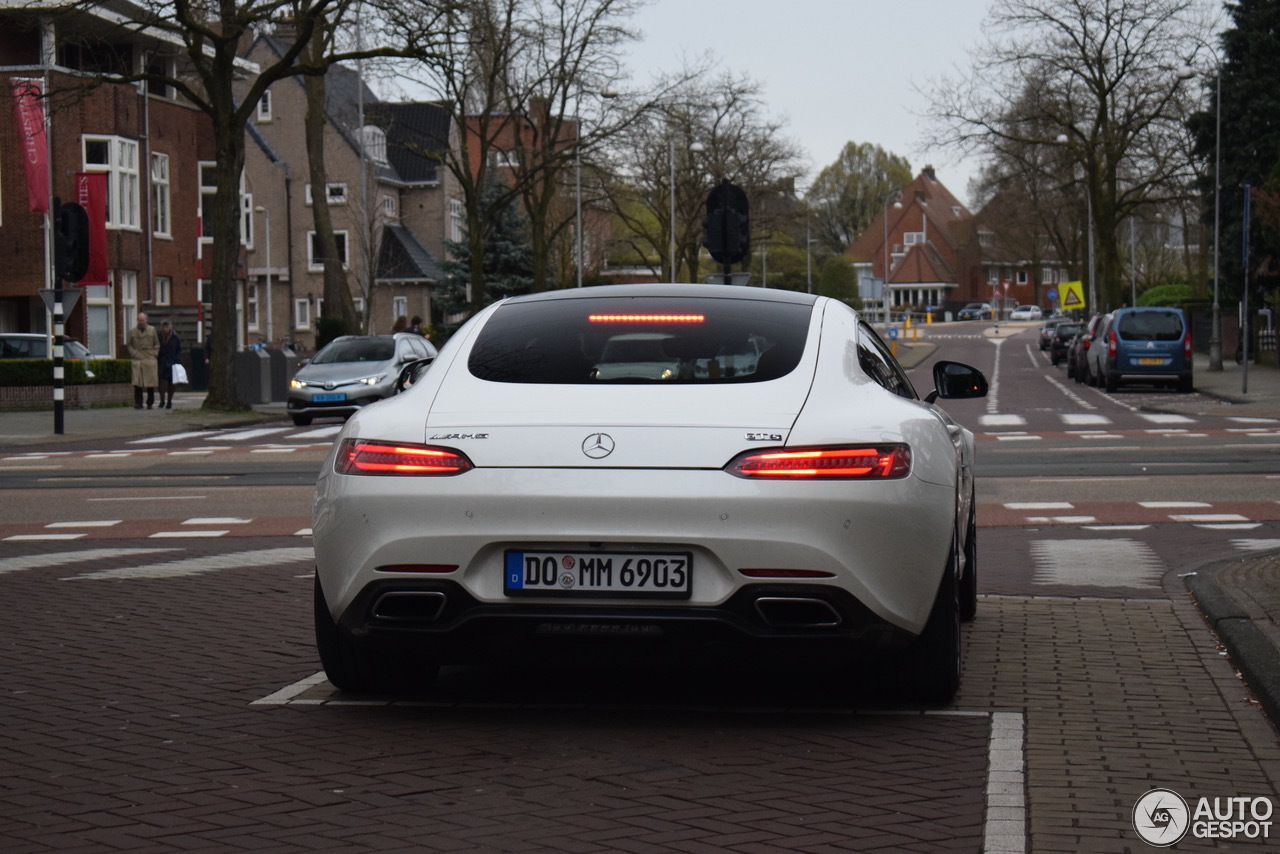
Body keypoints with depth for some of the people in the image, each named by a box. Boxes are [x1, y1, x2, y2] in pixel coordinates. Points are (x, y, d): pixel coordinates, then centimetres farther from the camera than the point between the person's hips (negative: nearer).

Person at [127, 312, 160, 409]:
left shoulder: (152, 330, 10)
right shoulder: (132, 331, 8)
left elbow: (157, 344, 15)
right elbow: (129, 345, 10)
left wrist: (154, 353, 3)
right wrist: (134, 354, -3)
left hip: (150, 360, 1)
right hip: (137, 360, -1)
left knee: (151, 383, 1)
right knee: (137, 383, -8)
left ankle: (150, 403, 11)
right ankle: (138, 403, -4)